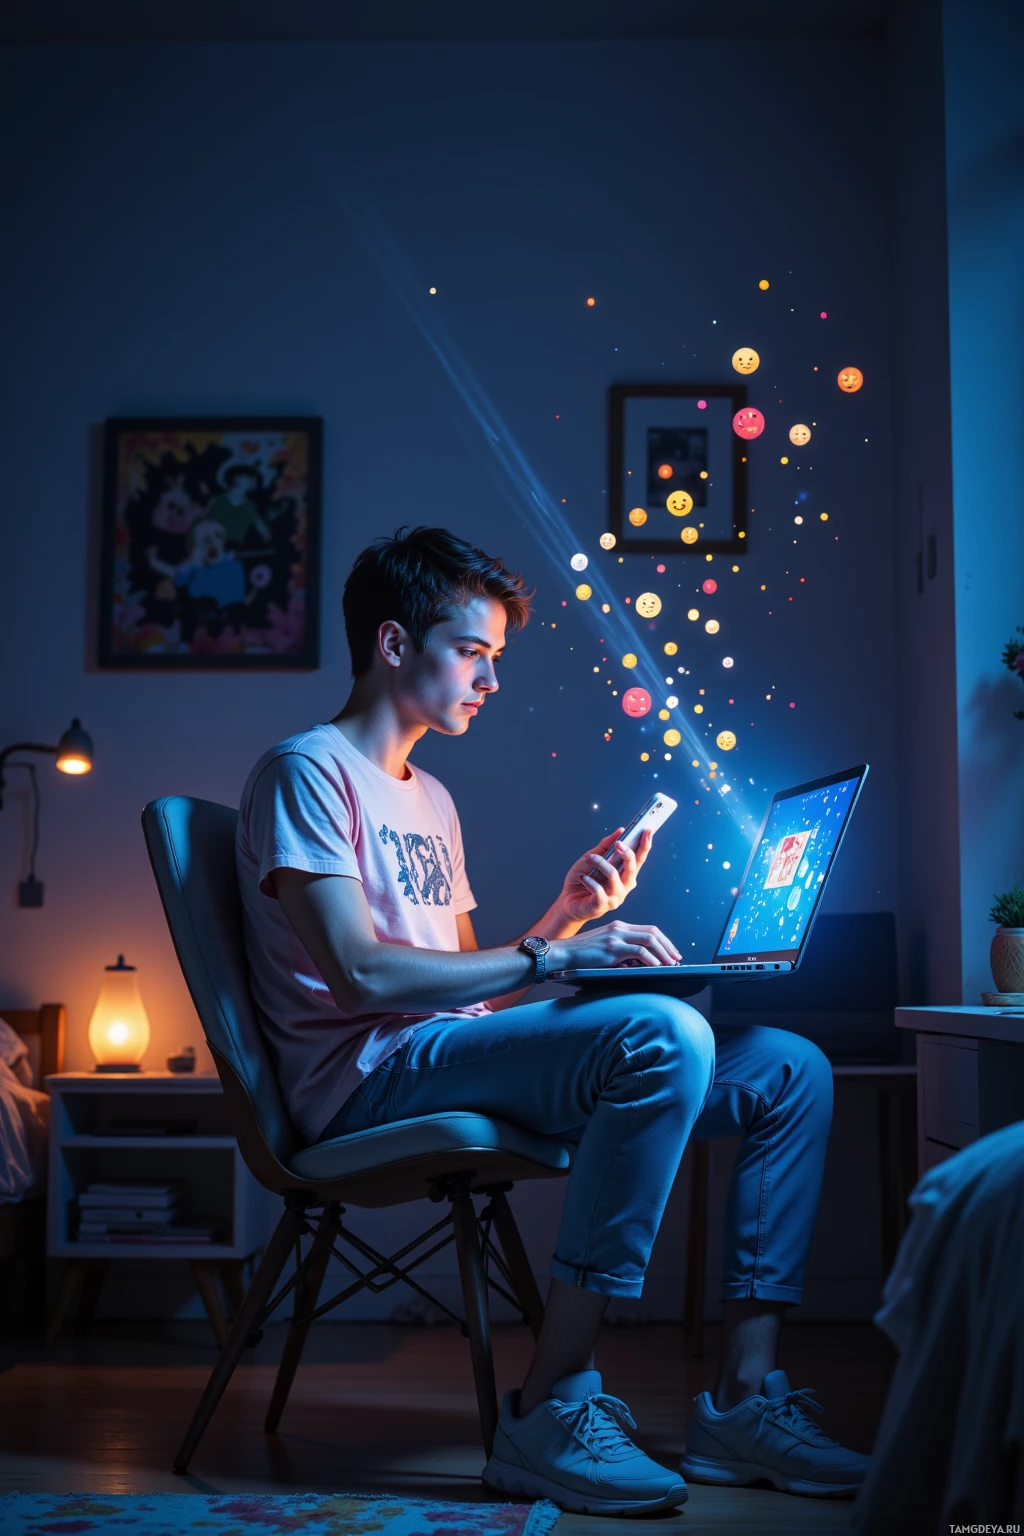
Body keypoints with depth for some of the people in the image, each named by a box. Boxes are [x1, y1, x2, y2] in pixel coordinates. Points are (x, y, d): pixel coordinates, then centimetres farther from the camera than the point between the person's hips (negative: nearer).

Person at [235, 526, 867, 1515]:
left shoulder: (429, 801, 27)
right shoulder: (306, 771, -1)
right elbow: (363, 973, -15)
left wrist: (567, 916, 8)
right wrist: (552, 955, -13)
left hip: (454, 1056, 9)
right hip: (372, 1076, -9)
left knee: (789, 1072, -3)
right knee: (664, 1033, -33)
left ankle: (740, 1402, -7)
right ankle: (551, 1411, -28)